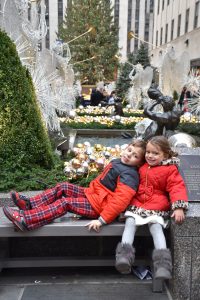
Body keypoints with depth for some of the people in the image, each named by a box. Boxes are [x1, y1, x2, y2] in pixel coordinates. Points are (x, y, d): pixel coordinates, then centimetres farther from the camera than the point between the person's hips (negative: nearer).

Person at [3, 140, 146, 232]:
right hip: (93, 193, 9)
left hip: (99, 205, -9)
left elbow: (120, 200, -31)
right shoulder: (117, 162, 9)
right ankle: (30, 204, -3)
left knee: (66, 203, -21)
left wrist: (102, 220, -34)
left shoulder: (129, 176, -22)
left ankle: (25, 219, -27)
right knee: (63, 187, 2)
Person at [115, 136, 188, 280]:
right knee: (130, 222, -17)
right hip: (136, 205, 4)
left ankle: (162, 262, -26)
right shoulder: (142, 167, 12)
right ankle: (125, 254, -23)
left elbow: (177, 188, -12)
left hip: (157, 209, -4)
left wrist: (178, 208, -24)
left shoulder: (170, 170, -3)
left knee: (156, 226, -24)